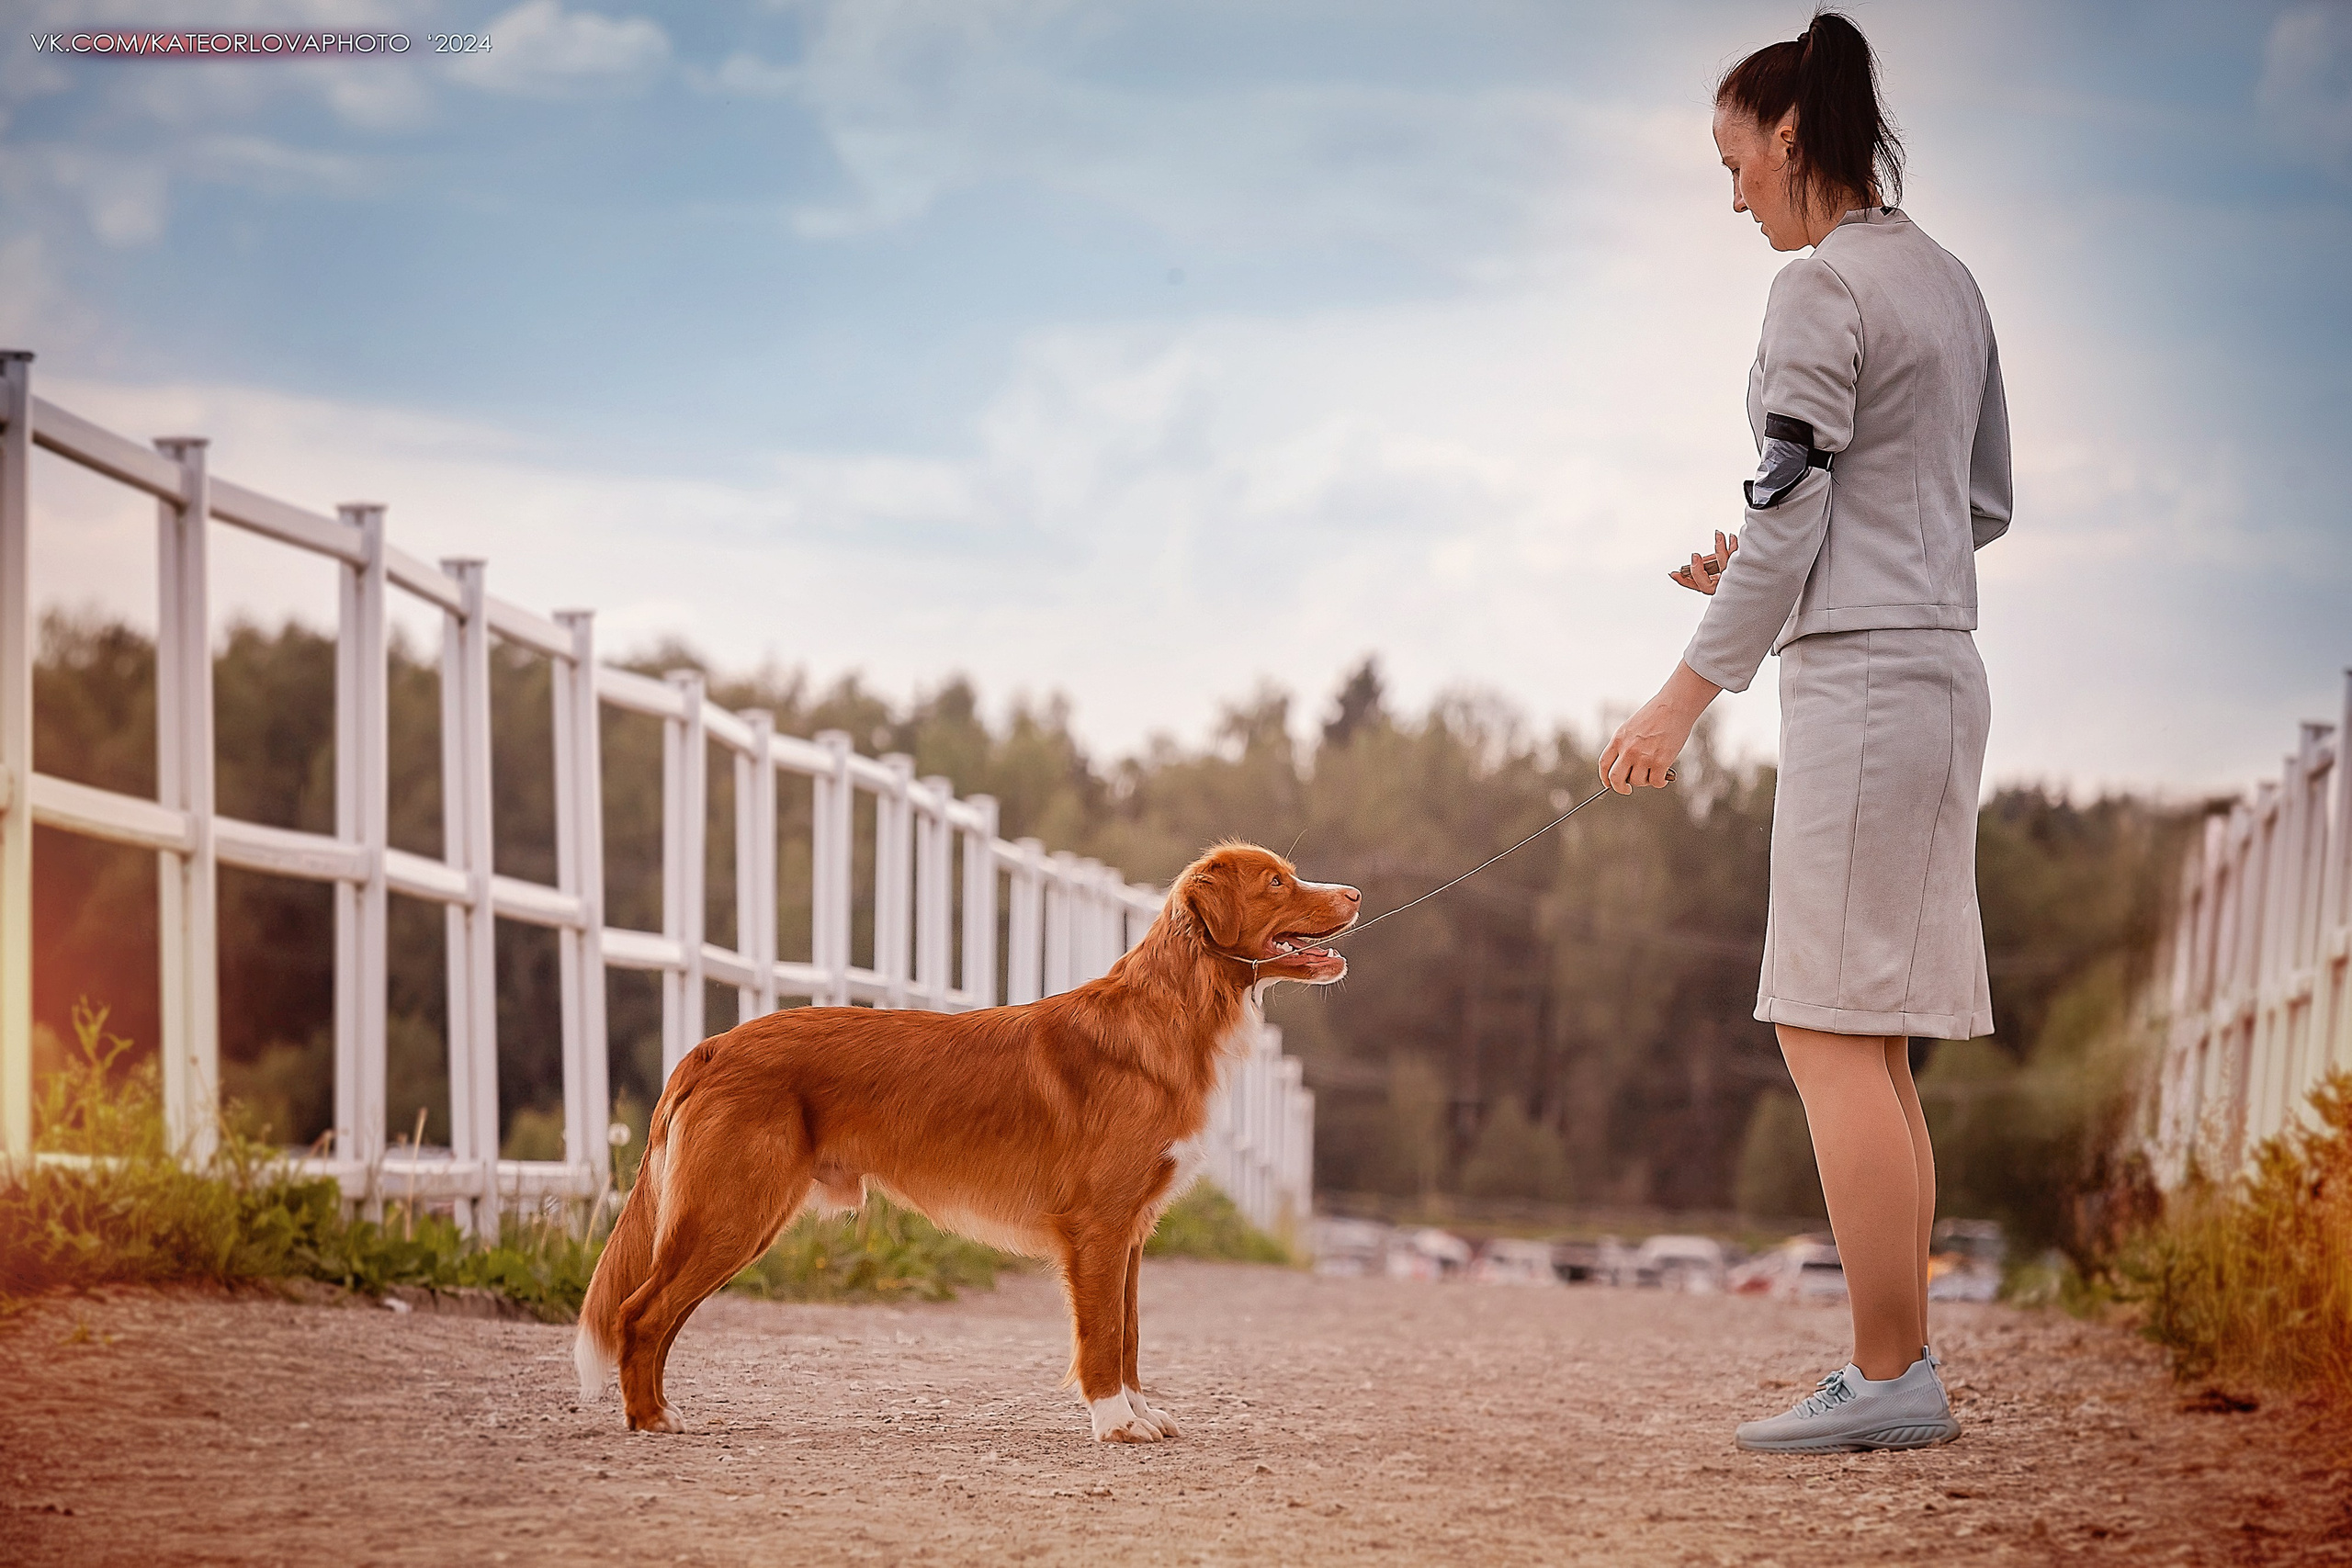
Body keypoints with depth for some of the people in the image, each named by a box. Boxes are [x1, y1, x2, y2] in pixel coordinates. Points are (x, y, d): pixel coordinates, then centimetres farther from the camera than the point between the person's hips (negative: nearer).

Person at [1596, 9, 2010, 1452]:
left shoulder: (1824, 288, -10)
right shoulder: (1949, 283, 17)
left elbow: (1787, 511, -14)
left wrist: (1689, 695, -11)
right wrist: (1782, 575, 19)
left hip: (1862, 681, -9)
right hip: (1940, 669, 9)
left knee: (1833, 1034, -9)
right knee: (1870, 1046, 10)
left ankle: (1891, 1377, -12)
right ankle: (1903, 1373, 10)